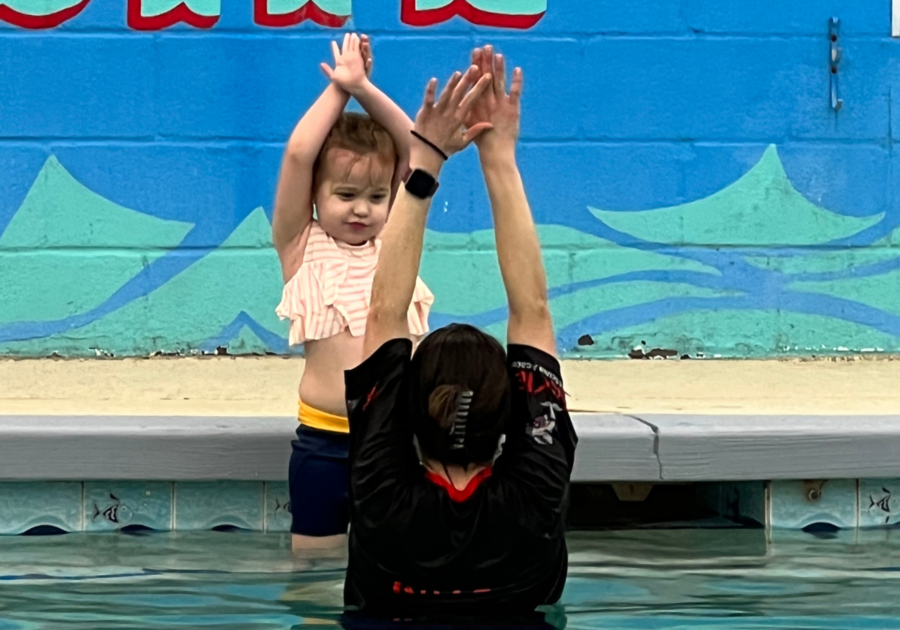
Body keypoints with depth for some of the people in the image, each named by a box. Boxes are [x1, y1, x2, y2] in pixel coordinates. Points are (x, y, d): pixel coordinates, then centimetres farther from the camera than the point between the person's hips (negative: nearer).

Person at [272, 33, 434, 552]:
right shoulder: (302, 248, 2)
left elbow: (415, 150, 4)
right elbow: (299, 154, -10)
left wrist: (363, 88, -3)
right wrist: (338, 89, -1)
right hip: (325, 442, -2)